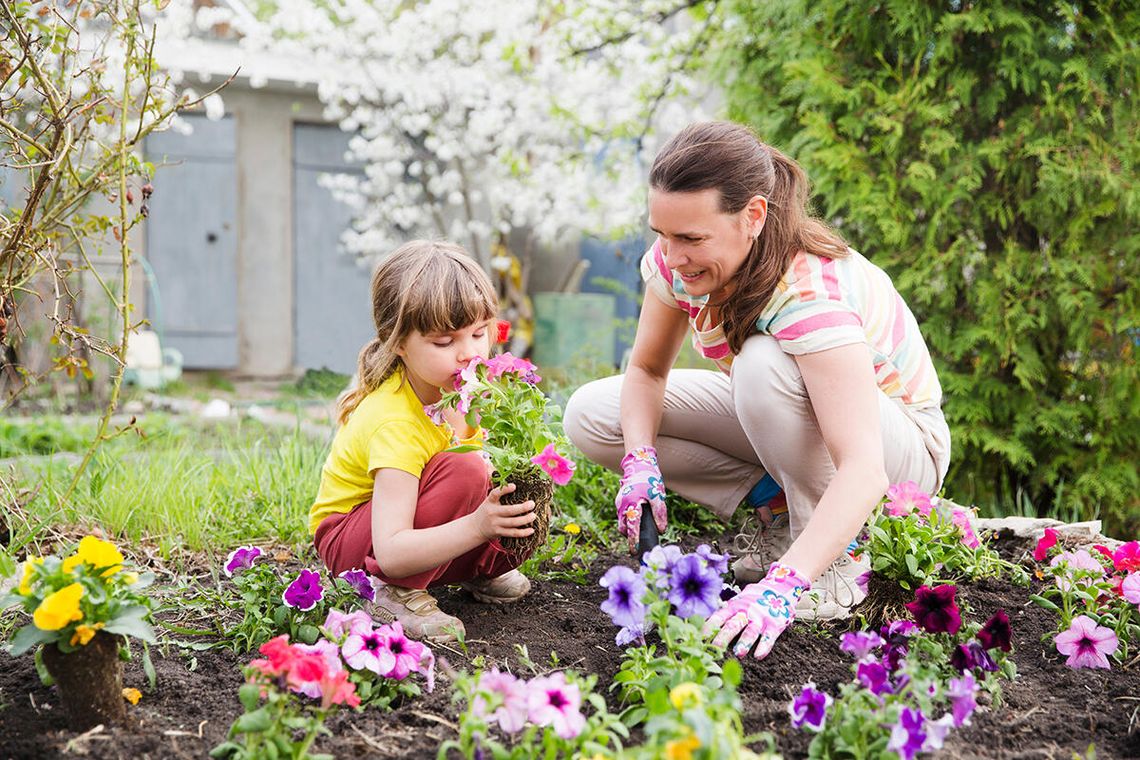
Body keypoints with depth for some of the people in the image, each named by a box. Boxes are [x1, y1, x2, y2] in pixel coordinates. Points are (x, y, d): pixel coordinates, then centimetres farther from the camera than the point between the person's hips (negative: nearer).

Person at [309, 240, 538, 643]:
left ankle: (482, 568, 12)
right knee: (463, 471, -33)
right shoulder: (395, 422, -33)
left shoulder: (466, 385, -11)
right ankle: (396, 595, -20)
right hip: (348, 539, -7)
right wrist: (477, 526, -50)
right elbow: (391, 554, -39)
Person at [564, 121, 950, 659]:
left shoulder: (813, 293, -37)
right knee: (590, 414, -9)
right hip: (773, 420, 7)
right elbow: (647, 370, -4)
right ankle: (777, 503, -3)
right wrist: (640, 461, -25)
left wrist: (782, 586, -56)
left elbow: (863, 470, -45)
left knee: (763, 363, -38)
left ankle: (839, 559, -19)